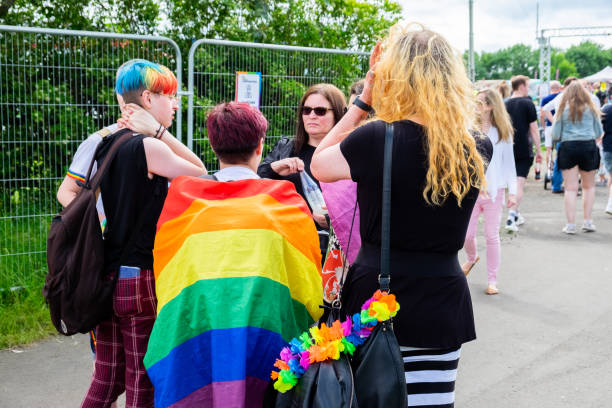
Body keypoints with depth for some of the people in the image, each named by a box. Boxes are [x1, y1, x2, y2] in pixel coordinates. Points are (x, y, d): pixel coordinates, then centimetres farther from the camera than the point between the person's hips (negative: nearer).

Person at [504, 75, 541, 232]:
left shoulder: (505, 104, 7)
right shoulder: (527, 103, -6)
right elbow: (533, 129, -6)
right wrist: (538, 150, -1)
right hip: (524, 150, -5)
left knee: (513, 183, 18)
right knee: (519, 184, -6)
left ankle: (516, 215, 27)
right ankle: (511, 217, -18)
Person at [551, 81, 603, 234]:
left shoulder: (563, 109, 5)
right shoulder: (591, 108, 8)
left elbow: (555, 136, 2)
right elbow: (599, 132, 11)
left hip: (568, 147, 0)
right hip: (588, 147, 1)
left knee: (571, 188, 0)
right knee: (589, 186, 14)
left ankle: (570, 225, -2)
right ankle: (588, 221, 12)